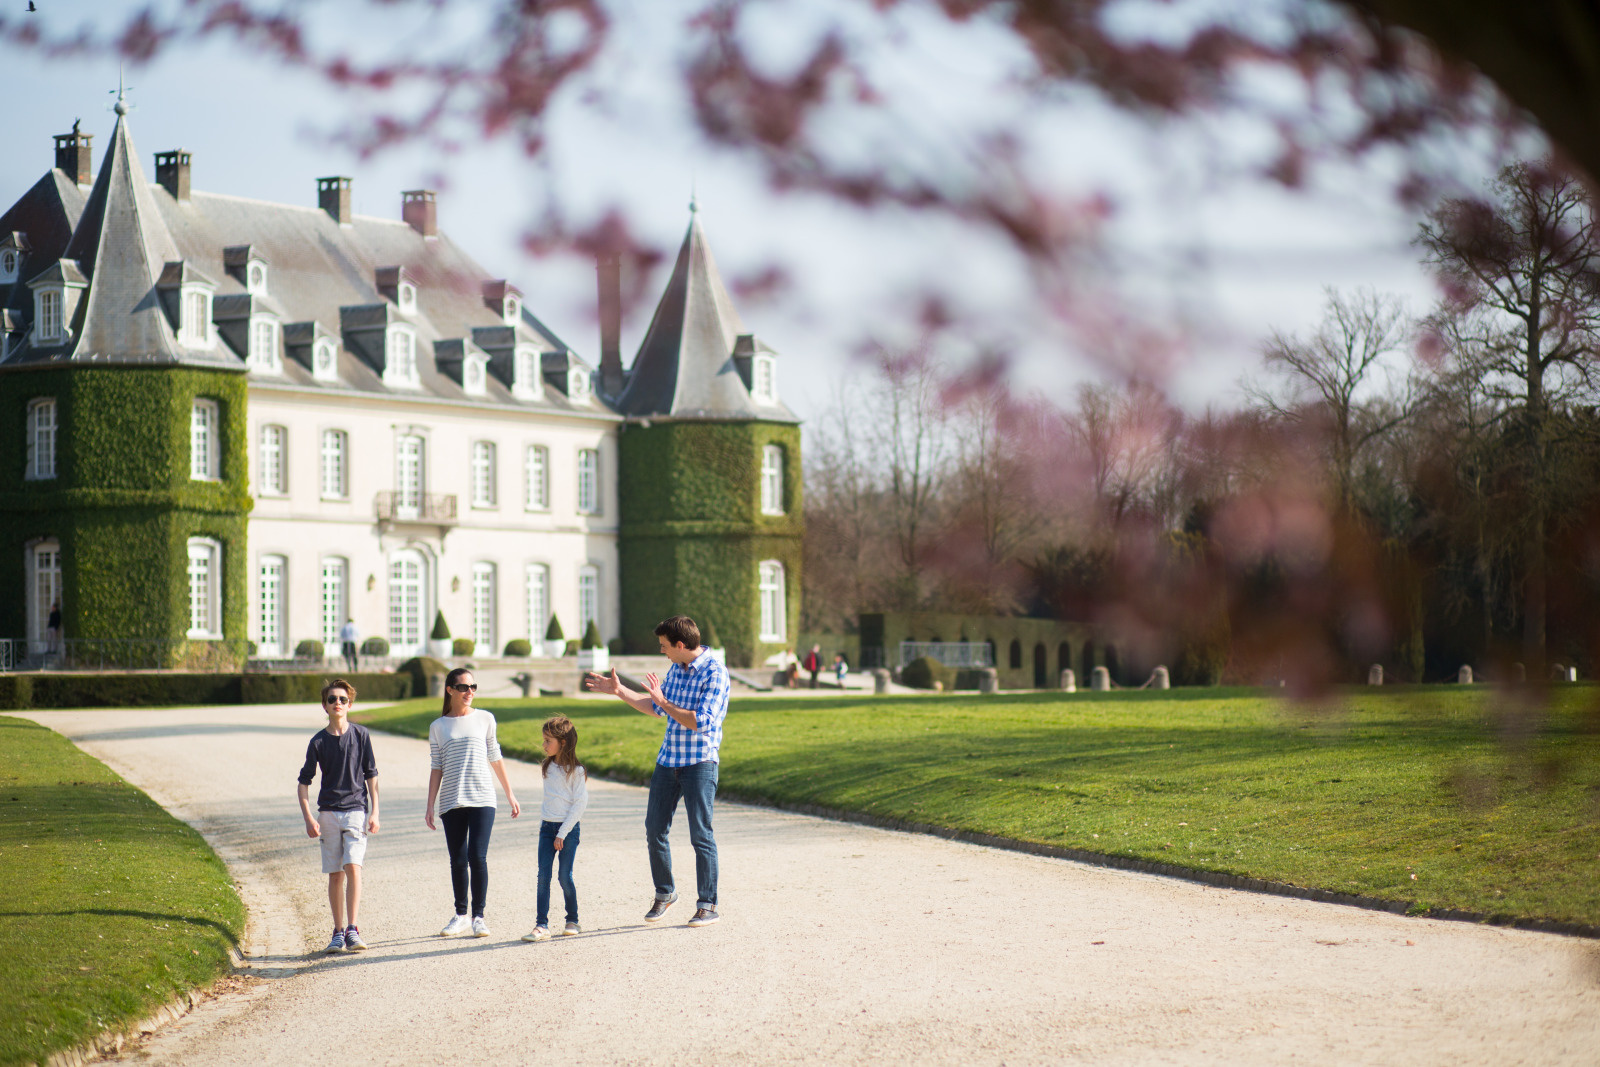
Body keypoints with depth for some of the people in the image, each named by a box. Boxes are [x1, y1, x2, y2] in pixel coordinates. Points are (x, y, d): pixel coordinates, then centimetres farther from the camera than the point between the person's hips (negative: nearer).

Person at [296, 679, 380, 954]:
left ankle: (352, 930, -15)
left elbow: (371, 775, 6)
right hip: (328, 813, 1)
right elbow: (304, 782, 5)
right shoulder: (318, 741, 1)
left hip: (356, 810, -1)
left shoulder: (360, 735, 1)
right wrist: (308, 818, -4)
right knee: (335, 874, 4)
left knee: (353, 867, -15)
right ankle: (338, 932, 11)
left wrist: (374, 812, 1)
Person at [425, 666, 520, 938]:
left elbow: (495, 758, 14)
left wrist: (510, 794, 15)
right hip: (451, 802, 1)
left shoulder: (484, 719, 8)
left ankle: (478, 916, -1)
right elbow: (436, 767, 7)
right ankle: (460, 915, 17)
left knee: (477, 857, -11)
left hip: (482, 799, -1)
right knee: (458, 861, 4)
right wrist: (430, 805, 1)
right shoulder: (438, 727, 8)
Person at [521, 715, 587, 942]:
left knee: (565, 876, -2)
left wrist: (562, 833, -13)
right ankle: (541, 925, -5)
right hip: (547, 827, 5)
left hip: (568, 829, -5)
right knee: (543, 876, -3)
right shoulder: (548, 768, 11)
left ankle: (573, 920, 16)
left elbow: (580, 803, -11)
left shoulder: (575, 771, -9)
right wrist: (542, 825, 11)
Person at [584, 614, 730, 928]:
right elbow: (656, 708, 26)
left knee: (701, 835, -5)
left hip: (699, 763, -8)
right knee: (654, 830, 8)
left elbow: (701, 722, -23)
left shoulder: (714, 673, -14)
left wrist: (664, 702, -19)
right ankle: (664, 893, 25)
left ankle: (708, 905, 2)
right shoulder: (677, 668, 12)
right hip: (667, 761, 8)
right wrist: (618, 690, 24)